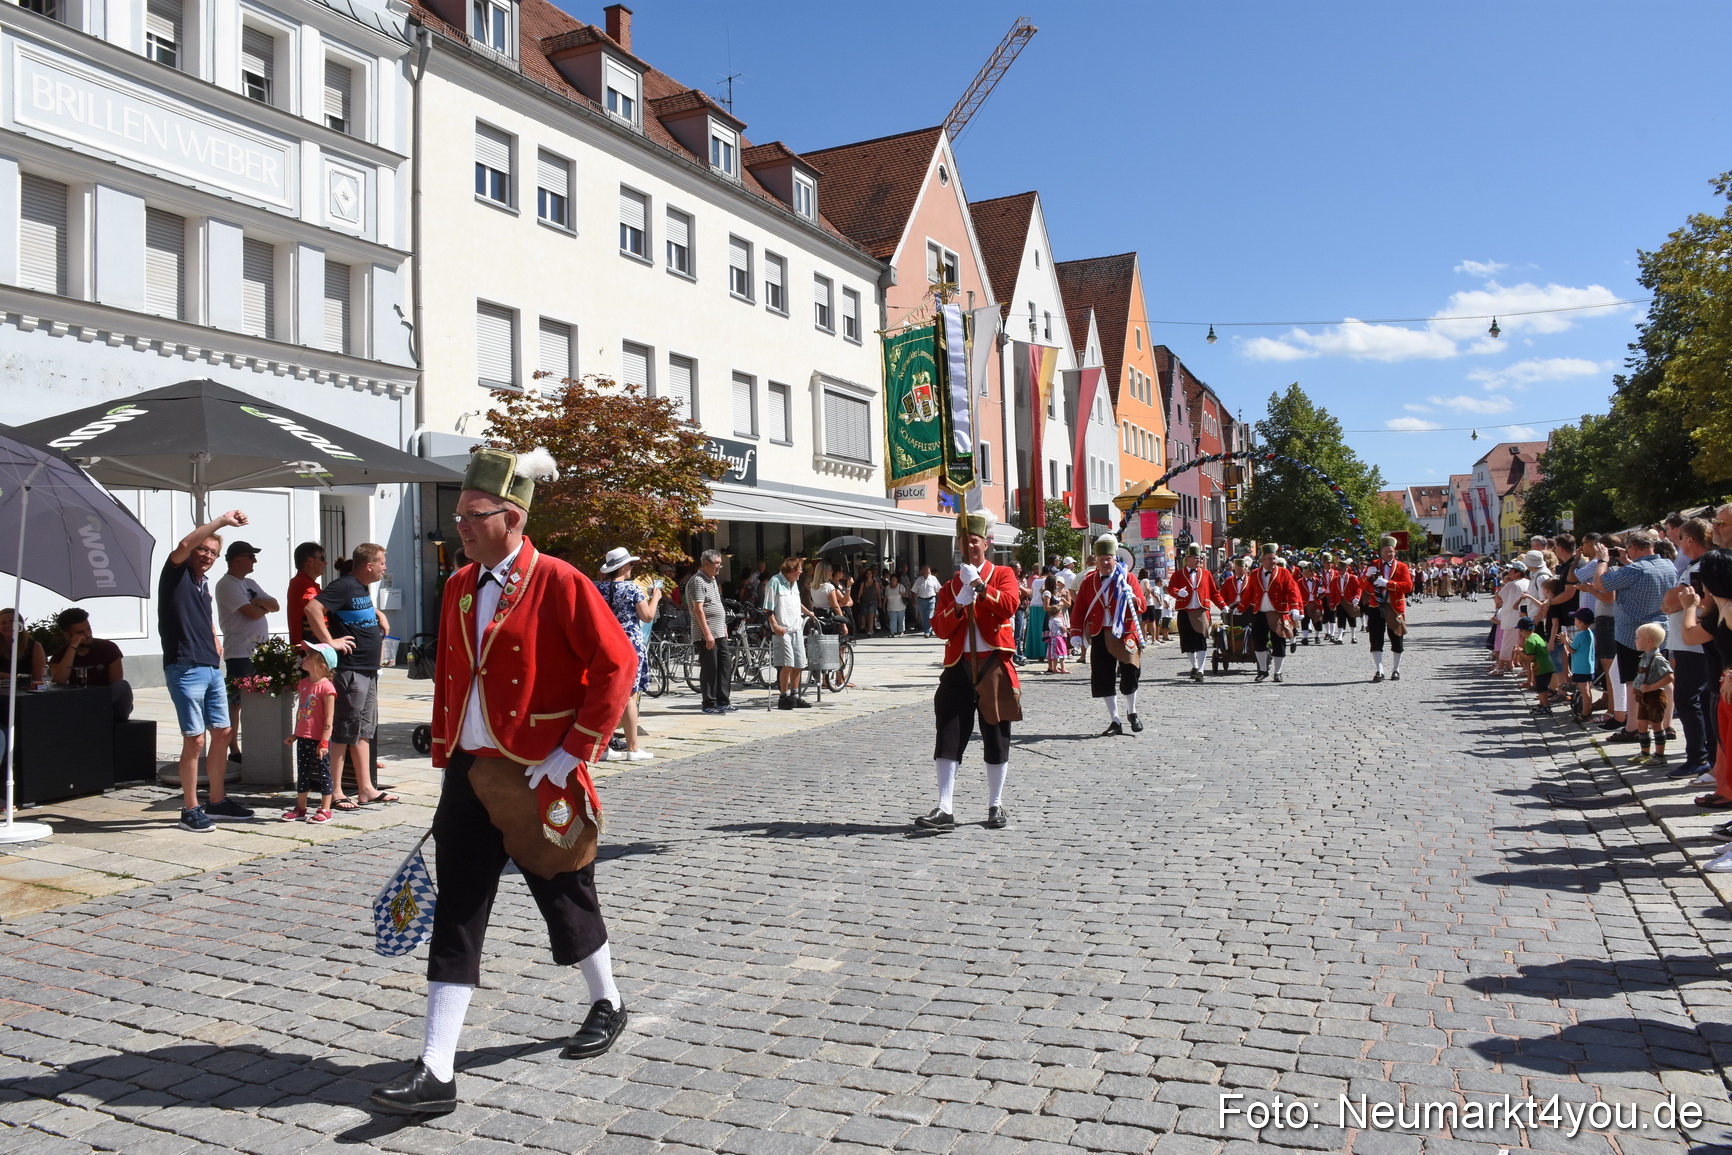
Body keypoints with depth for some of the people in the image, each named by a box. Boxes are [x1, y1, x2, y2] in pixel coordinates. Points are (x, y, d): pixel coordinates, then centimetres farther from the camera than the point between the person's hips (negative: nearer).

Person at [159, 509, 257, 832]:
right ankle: (190, 810, 3)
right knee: (195, 739, -7)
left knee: (222, 732, 11)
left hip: (211, 668, 8)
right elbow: (184, 545, -25)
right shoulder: (176, 573, -4)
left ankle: (218, 802, 22)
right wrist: (222, 521, -29)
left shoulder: (204, 584, 17)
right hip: (185, 669, -8)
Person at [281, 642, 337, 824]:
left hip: (319, 739, -8)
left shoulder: (326, 687, -16)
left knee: (323, 773, 2)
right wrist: (295, 734, 20)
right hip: (303, 738, 8)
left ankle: (325, 810, 11)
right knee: (302, 773, 15)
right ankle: (300, 809, 25)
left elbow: (329, 718, -17)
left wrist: (324, 742, -19)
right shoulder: (303, 683, 8)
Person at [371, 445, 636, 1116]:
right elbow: (449, 675, 17)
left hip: (536, 780, -6)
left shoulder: (559, 584, -13)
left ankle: (608, 1005, 38)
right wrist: (447, 758, 14)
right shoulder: (460, 587, 8)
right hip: (470, 776, 6)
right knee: (455, 919, 4)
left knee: (565, 899, 12)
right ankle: (436, 1074, 10)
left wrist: (570, 757, -16)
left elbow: (616, 665, -15)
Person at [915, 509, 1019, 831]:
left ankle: (996, 806, 19)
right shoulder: (950, 585, 12)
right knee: (949, 737, -5)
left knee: (996, 738, 6)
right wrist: (960, 603, -14)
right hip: (959, 668, 2)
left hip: (994, 666, -2)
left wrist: (979, 585, -23)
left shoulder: (1003, 575, 5)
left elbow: (1009, 605, -16)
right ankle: (945, 809, -4)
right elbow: (940, 628, 1)